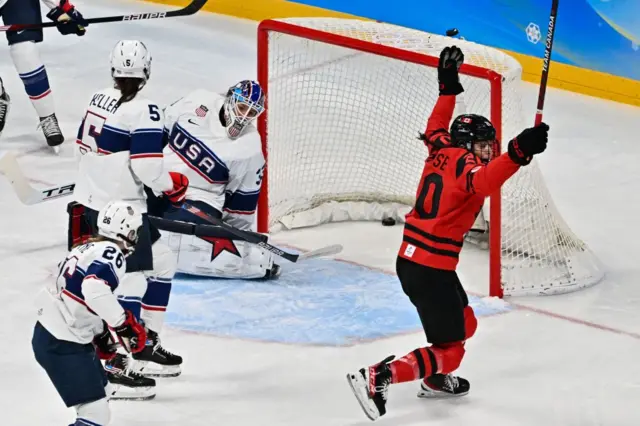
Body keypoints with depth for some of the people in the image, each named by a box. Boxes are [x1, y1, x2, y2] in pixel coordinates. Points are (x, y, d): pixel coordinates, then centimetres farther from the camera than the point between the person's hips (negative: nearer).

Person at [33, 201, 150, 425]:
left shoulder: (88, 249, 13)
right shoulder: (111, 254, -17)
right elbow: (95, 290, -34)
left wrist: (100, 333, 29)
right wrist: (124, 324, -25)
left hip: (49, 333, 10)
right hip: (63, 345, -10)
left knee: (101, 393, 27)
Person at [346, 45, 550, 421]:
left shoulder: (442, 150, 9)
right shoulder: (463, 163, -14)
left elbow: (436, 126, 31)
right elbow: (484, 181, -38)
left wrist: (449, 84, 36)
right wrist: (518, 154, -52)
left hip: (411, 260, 10)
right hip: (430, 270, -10)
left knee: (464, 324, 28)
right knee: (449, 351, -6)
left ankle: (435, 380, 42)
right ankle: (376, 378, -18)